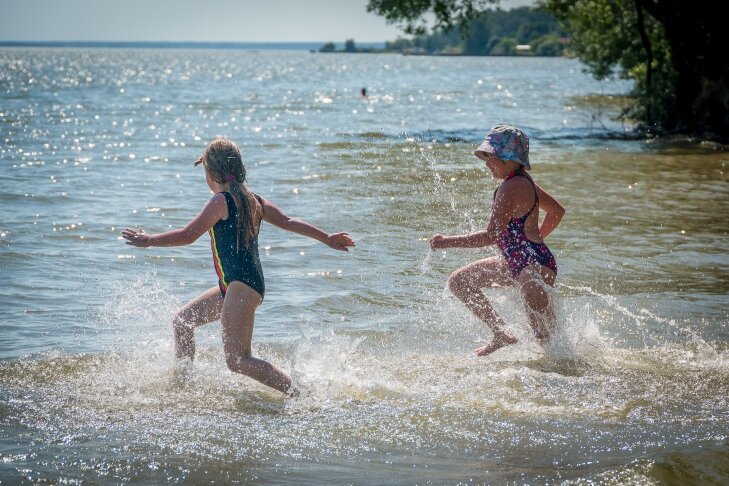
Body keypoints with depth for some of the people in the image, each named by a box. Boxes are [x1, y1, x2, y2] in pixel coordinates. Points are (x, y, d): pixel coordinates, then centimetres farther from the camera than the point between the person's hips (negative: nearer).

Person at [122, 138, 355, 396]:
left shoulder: (221, 201, -11)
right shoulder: (253, 200, 13)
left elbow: (188, 235, -9)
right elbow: (288, 222, 15)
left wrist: (150, 240, 3)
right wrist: (326, 238, 23)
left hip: (242, 287, -10)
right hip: (233, 287, 10)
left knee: (237, 360, -11)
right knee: (182, 321, 19)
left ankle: (299, 395, -14)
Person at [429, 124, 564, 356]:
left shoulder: (511, 188, -22)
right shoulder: (524, 181, 8)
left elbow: (491, 236, -26)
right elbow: (557, 210, 21)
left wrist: (447, 242, -19)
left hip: (536, 265, -11)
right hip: (515, 263, 11)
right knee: (458, 282, 16)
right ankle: (502, 334, 20)